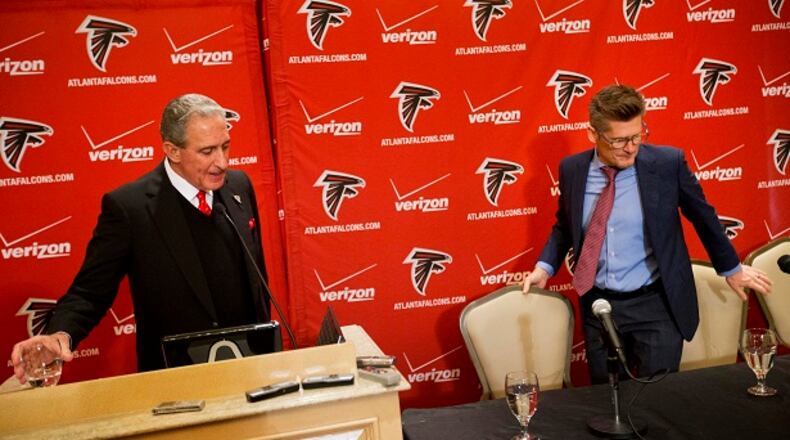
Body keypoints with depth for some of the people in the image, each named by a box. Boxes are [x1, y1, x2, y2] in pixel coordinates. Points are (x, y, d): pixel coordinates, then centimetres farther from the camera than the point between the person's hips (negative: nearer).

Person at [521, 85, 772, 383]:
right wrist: (545, 266, -2)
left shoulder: (667, 163, -11)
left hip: (656, 305, -2)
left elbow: (703, 217, 4)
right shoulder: (572, 169, -4)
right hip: (598, 304, 3)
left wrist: (731, 268, 15)